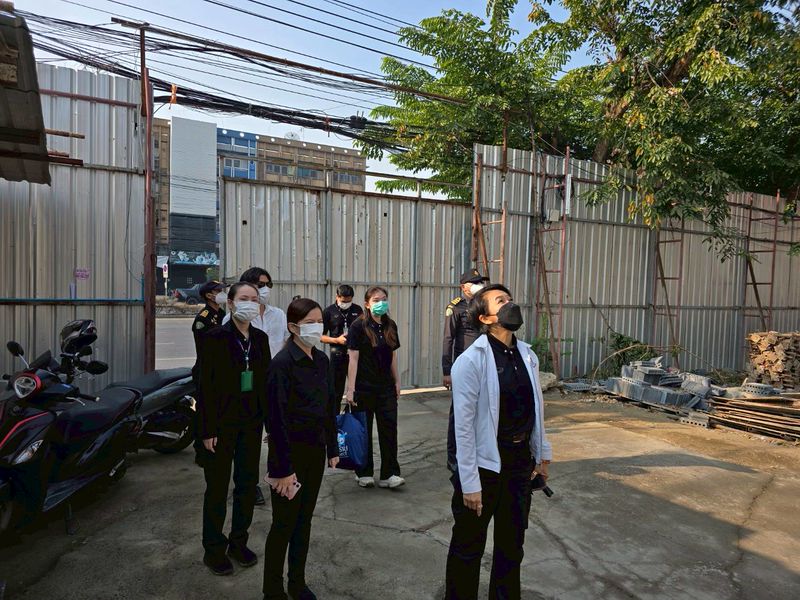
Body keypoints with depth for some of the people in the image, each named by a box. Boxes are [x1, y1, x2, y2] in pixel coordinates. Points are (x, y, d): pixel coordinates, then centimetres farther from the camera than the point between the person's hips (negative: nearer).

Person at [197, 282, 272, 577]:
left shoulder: (260, 338, 3)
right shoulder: (215, 337, -12)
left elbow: (266, 381, 7)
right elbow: (206, 386, -13)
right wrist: (207, 430, -14)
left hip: (252, 423, 5)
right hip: (223, 423, -5)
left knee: (248, 483, 14)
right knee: (218, 487, 9)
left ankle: (239, 542, 33)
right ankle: (213, 550, 27)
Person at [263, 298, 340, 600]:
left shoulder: (321, 360, 2)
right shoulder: (282, 363, -18)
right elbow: (277, 418, -19)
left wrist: (333, 448, 10)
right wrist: (284, 468, -17)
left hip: (315, 450, 6)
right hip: (290, 452, -6)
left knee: (304, 519, 18)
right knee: (284, 523, 8)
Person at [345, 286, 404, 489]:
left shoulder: (390, 326, 6)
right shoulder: (359, 326, -9)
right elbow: (353, 359, -11)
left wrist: (397, 382, 12)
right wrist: (351, 389, -14)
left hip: (386, 388, 4)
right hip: (364, 387, -4)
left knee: (389, 429, 1)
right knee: (364, 430, 8)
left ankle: (389, 474, 10)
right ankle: (364, 473, 23)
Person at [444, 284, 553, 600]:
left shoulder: (527, 355, 2)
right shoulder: (471, 360, -19)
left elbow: (536, 409, 11)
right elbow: (464, 425, -18)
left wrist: (541, 453, 14)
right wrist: (469, 482, -16)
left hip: (520, 461, 6)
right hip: (485, 464, -6)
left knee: (512, 542, 23)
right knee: (469, 546, 13)